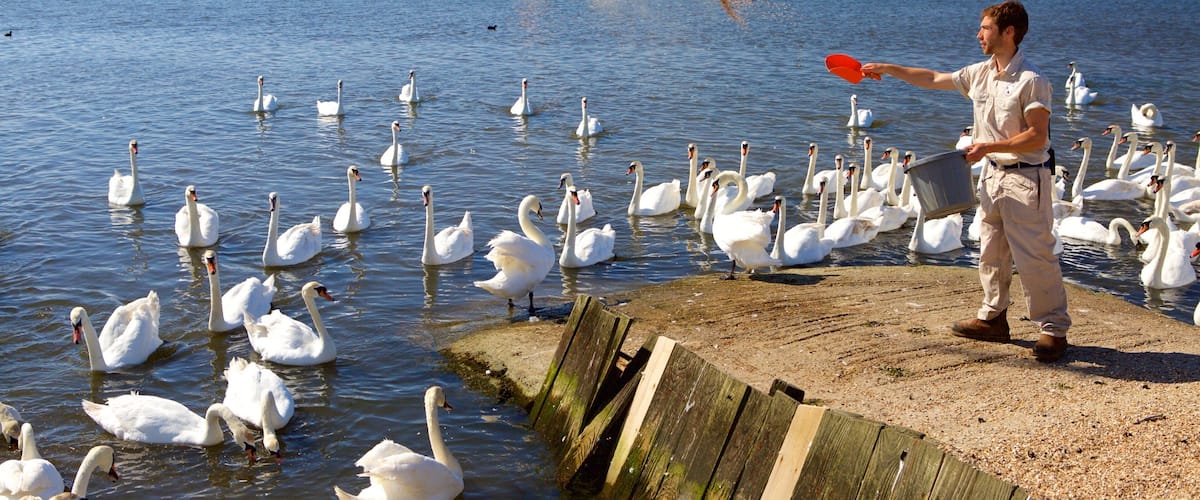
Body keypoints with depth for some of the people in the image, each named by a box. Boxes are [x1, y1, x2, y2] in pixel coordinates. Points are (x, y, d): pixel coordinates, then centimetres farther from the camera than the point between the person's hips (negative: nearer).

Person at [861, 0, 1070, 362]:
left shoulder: (1031, 80, -17)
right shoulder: (979, 74, 7)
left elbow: (1036, 137, -19)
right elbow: (933, 80, 19)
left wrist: (988, 147, -22)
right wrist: (887, 69, 18)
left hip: (1026, 177, -8)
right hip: (992, 174, 8)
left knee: (1034, 257, -6)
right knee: (991, 252, 15)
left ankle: (1054, 329, 2)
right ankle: (993, 317, 27)